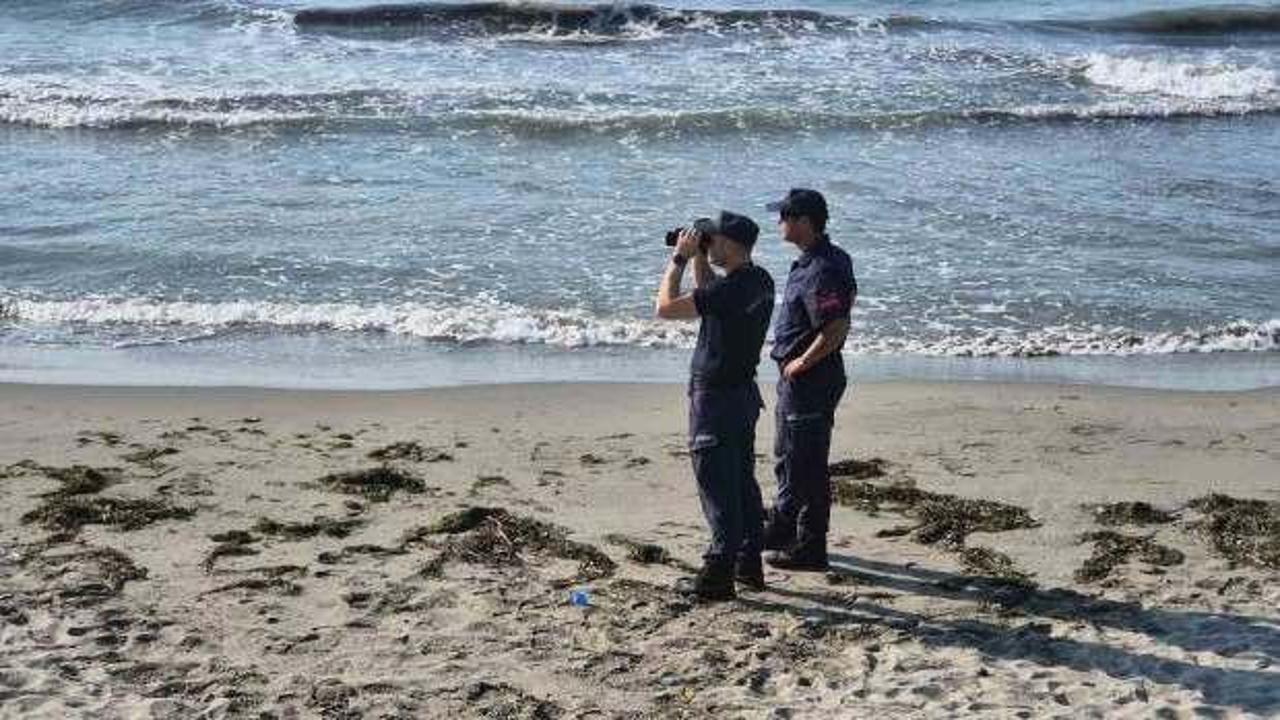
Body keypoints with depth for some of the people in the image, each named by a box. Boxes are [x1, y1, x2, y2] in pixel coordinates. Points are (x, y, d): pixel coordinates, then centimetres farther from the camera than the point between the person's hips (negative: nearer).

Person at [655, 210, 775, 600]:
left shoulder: (730, 288, -23)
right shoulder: (760, 281, 5)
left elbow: (666, 307, -20)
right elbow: (708, 295, 23)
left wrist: (679, 258, -12)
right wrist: (698, 259, 12)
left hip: (715, 397, -9)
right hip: (744, 392, 9)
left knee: (718, 487, -4)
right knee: (743, 482, 16)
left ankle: (718, 575, -1)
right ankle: (749, 566, 24)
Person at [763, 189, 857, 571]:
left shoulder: (820, 271, -24)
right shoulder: (833, 258, 8)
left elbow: (837, 329, -32)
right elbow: (850, 295, 22)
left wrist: (802, 362, -19)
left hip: (809, 380, -11)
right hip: (797, 381, 11)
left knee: (807, 467, -1)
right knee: (787, 458, 24)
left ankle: (810, 549, 9)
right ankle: (783, 528, 39)